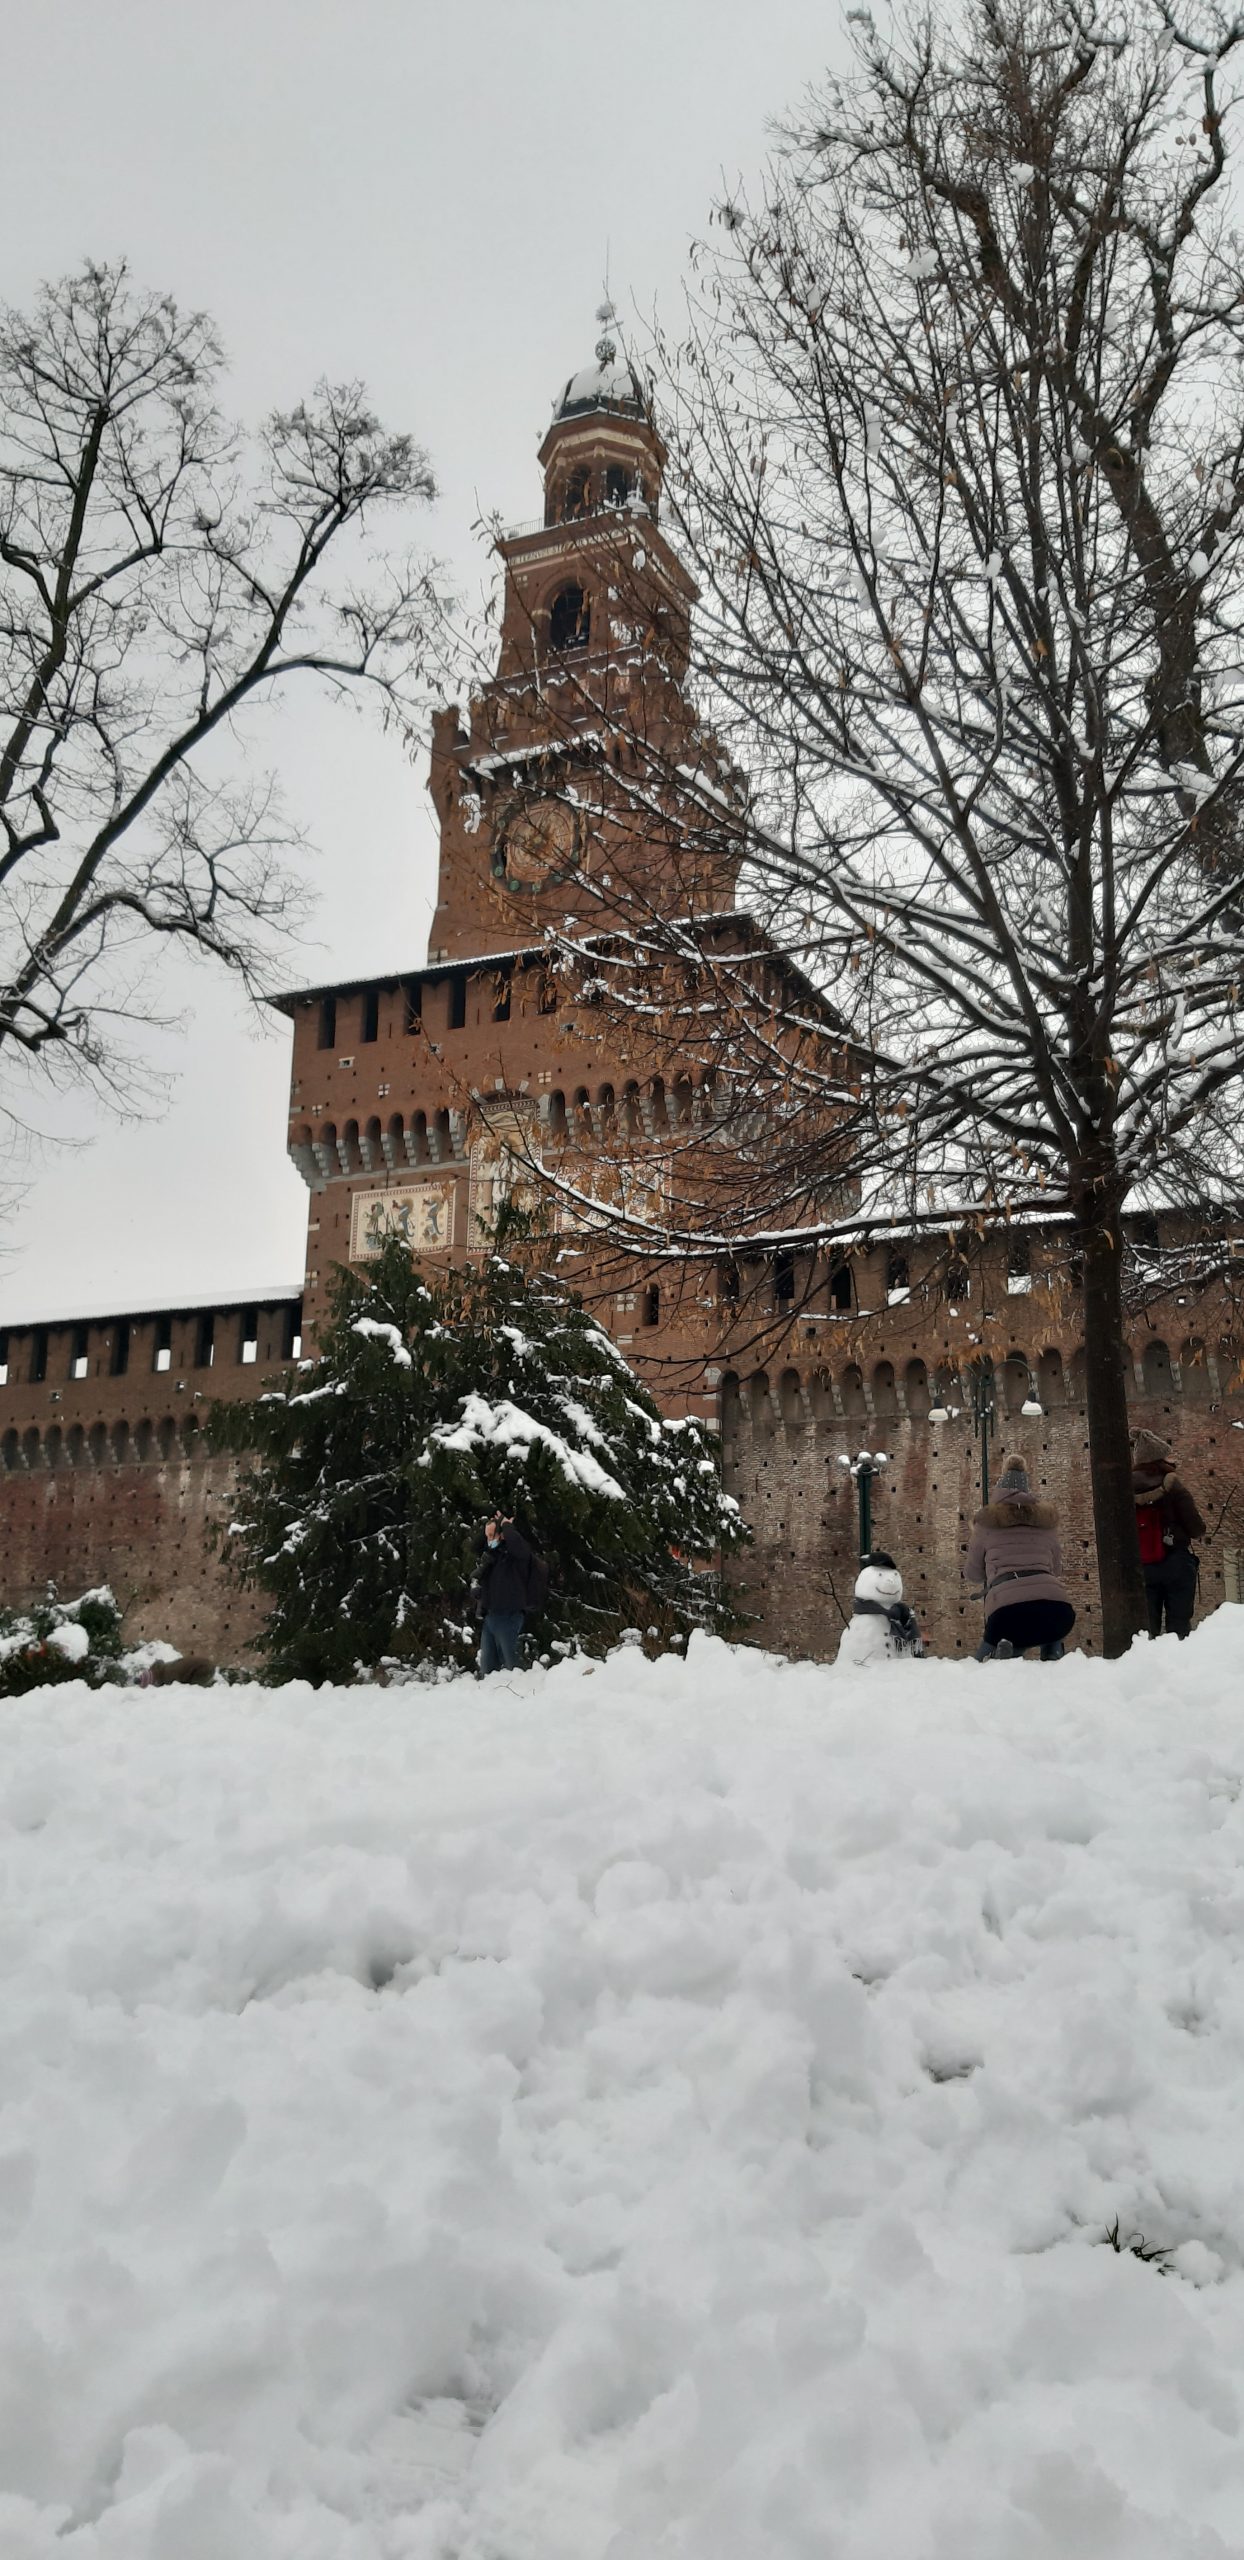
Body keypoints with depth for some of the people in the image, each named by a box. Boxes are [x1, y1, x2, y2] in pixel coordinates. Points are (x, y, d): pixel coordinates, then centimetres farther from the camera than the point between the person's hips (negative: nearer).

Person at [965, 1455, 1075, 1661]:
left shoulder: (986, 1522, 18)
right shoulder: (1046, 1521, 25)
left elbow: (973, 1574, 29)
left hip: (1006, 1606, -2)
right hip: (1053, 1599, 2)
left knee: (985, 1659, 23)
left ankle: (999, 1654, -13)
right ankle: (1053, 1656, 8)